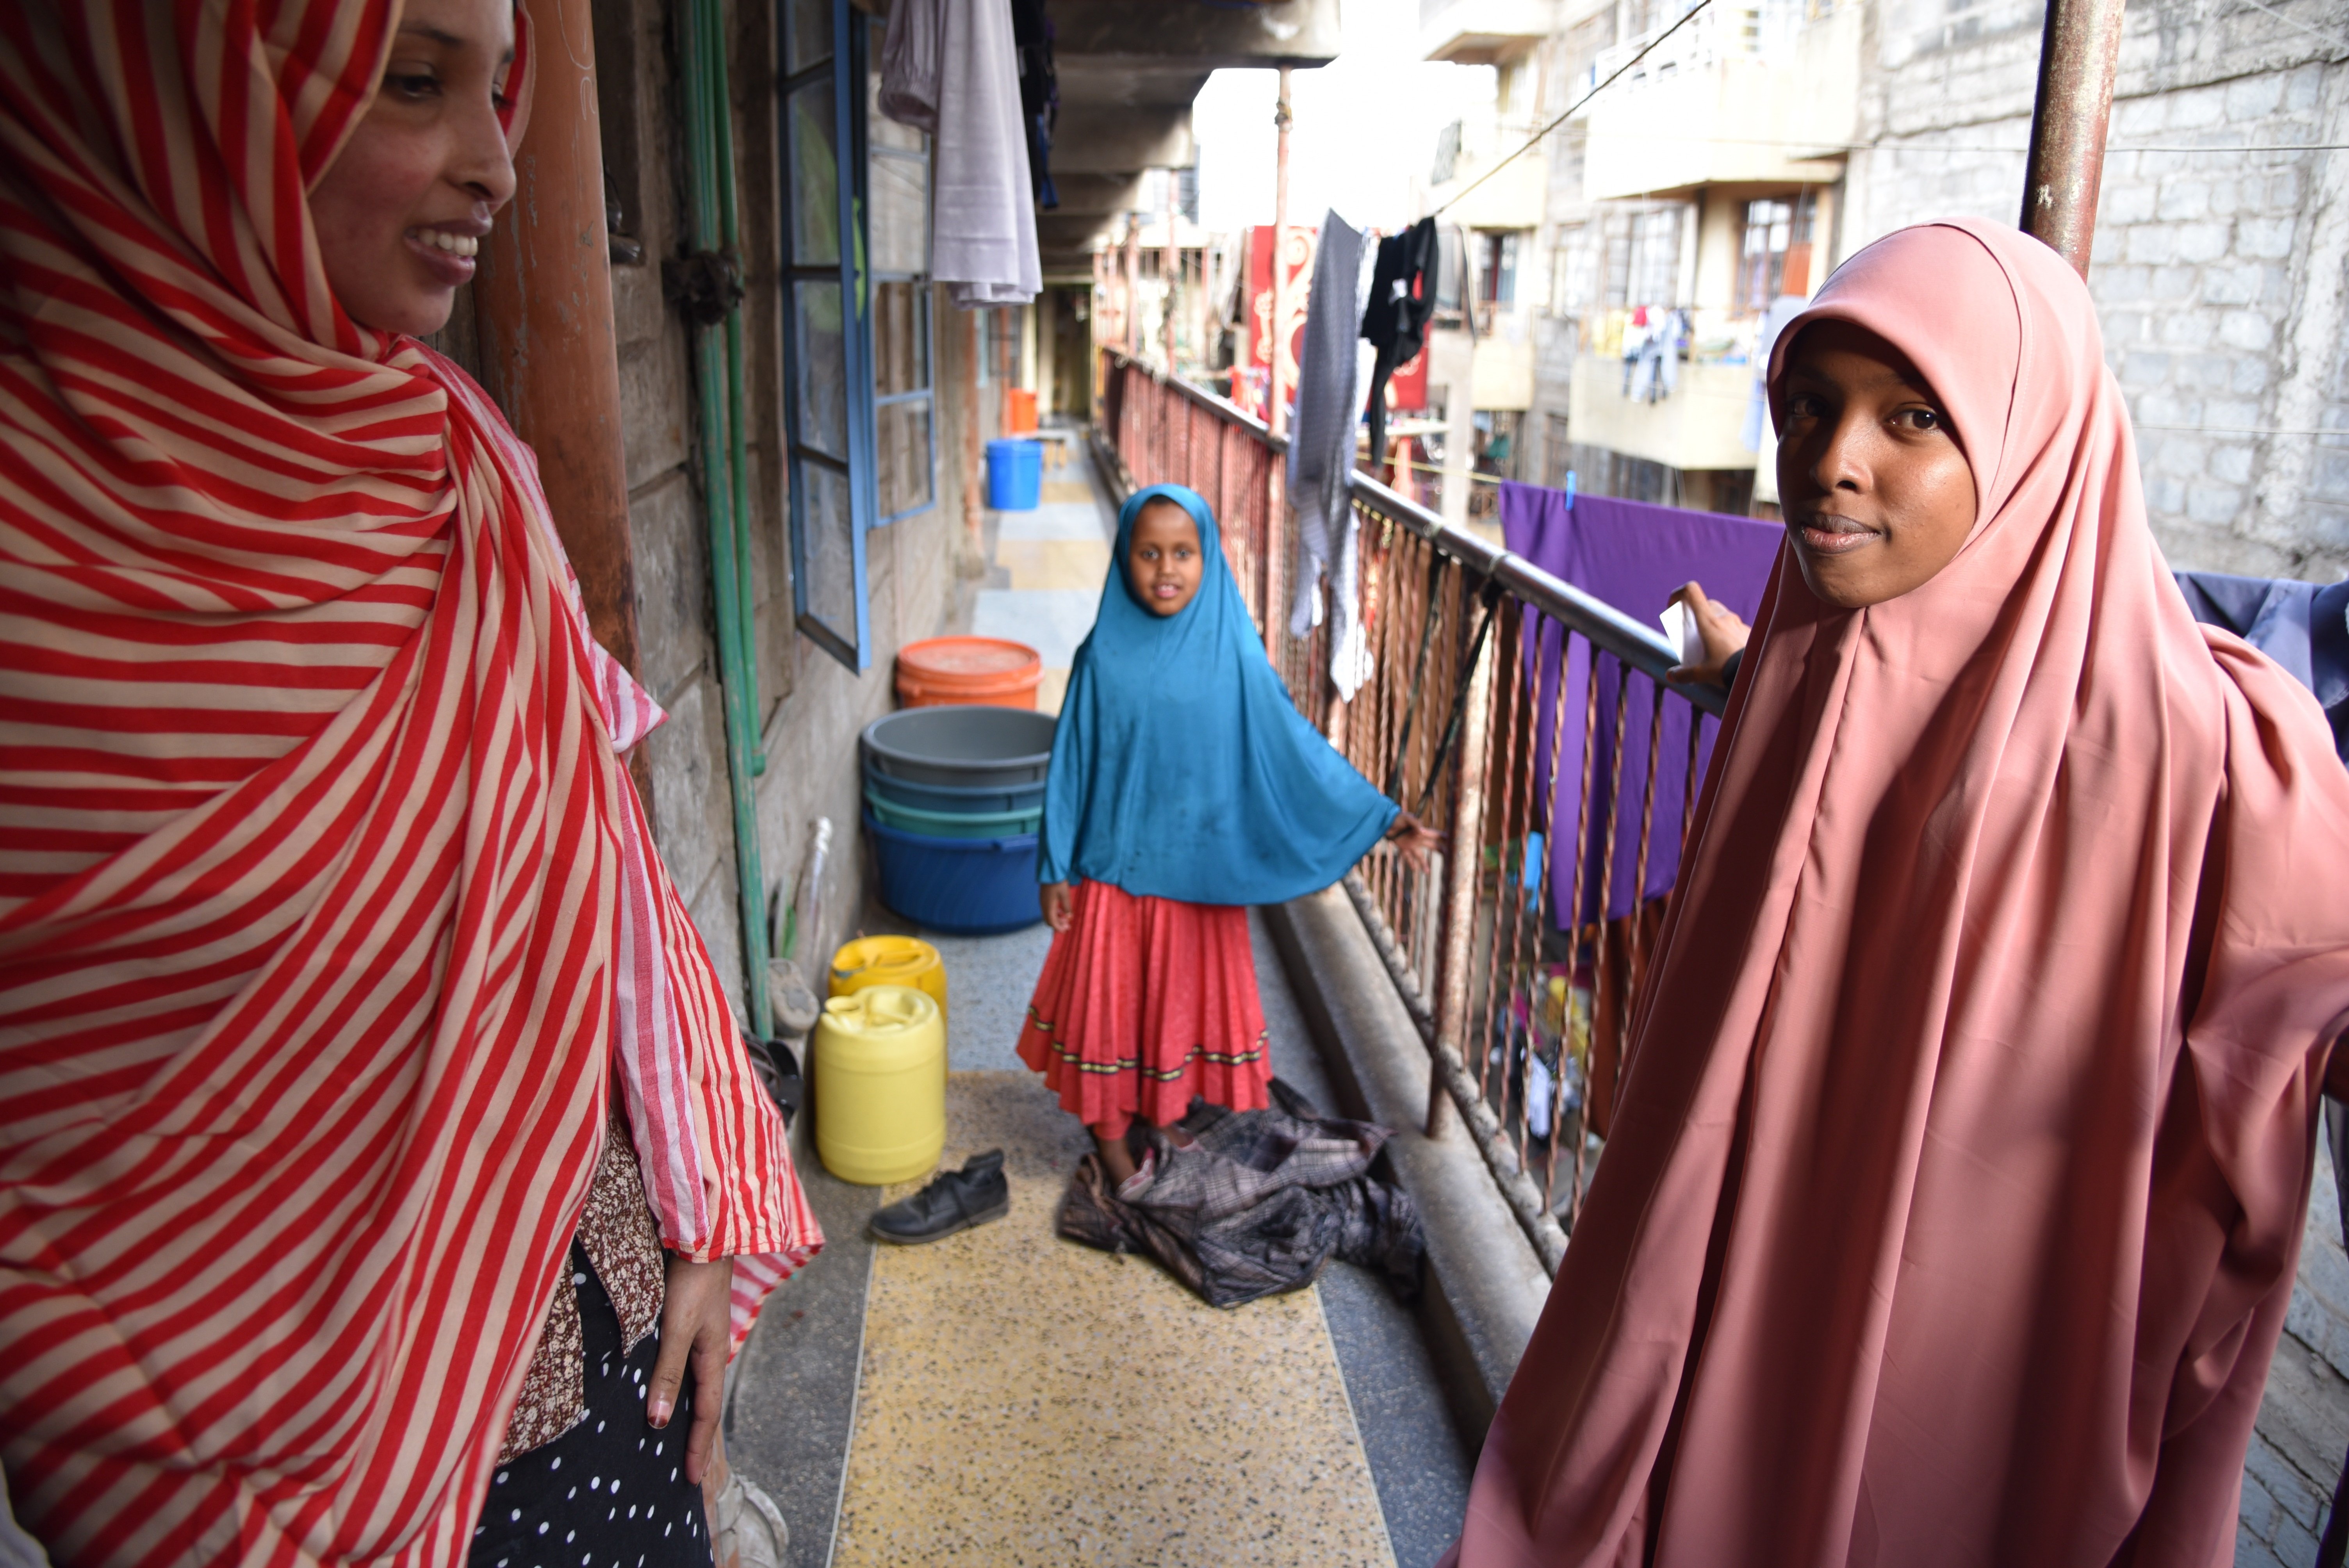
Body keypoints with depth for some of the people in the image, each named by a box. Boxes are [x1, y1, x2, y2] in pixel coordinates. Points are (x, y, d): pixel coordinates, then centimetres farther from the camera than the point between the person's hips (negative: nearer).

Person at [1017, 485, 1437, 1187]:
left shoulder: (1233, 654, -8)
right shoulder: (1105, 655, -9)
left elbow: (1293, 746, -7)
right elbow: (1071, 764, -3)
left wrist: (1381, 817, -12)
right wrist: (1056, 870, -3)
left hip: (1200, 869, 1)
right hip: (1115, 862, -1)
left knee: (1186, 995, 15)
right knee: (1110, 997, 10)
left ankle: (1166, 1114, 39)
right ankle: (1109, 1135, 30)